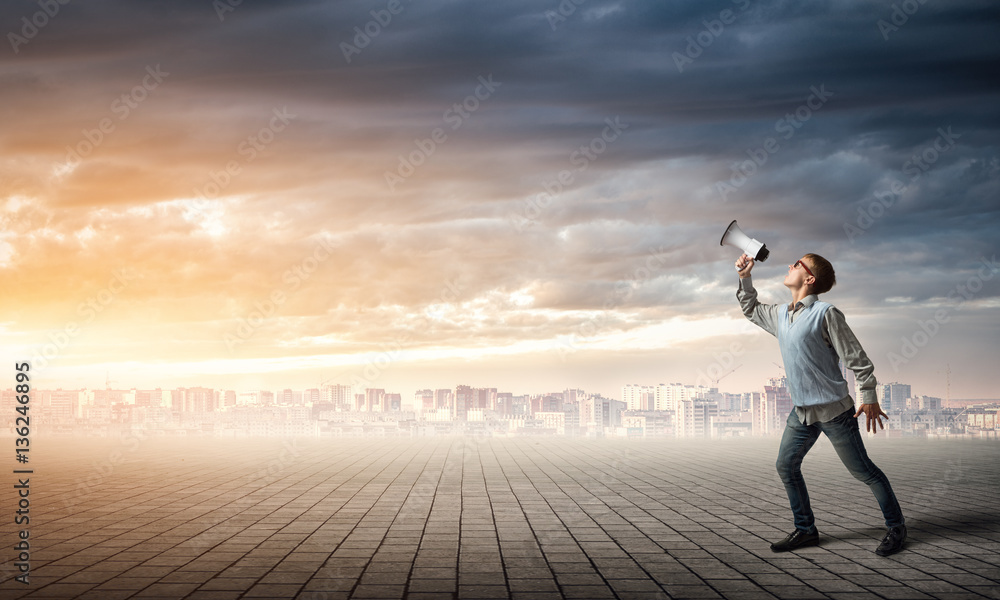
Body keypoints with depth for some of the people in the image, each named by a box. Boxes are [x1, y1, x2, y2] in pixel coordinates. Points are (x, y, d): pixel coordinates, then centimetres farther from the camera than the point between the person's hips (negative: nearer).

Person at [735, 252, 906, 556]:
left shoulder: (825, 313, -13)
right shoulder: (780, 315, 10)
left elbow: (856, 356, -11)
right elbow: (751, 310, 30)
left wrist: (869, 397, -13)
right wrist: (745, 277, 17)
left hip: (833, 409, -7)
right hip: (801, 411, 8)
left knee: (862, 470, -1)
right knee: (786, 465, 7)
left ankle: (896, 527, 13)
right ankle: (805, 530, 18)